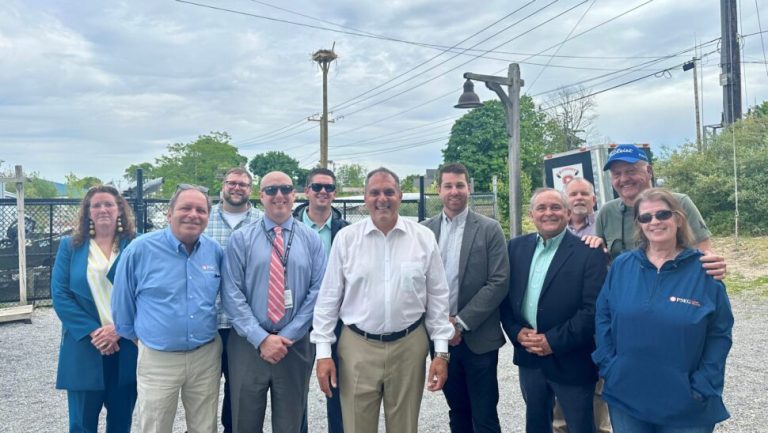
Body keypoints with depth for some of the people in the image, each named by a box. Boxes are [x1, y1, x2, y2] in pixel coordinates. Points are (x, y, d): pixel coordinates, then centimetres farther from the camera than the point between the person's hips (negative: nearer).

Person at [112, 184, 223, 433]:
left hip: (206, 357, 3)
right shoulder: (140, 249, -11)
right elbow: (122, 302, 1)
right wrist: (135, 336, 10)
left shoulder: (215, 251, -1)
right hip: (158, 360, -2)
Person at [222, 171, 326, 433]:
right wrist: (261, 338, -14)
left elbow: (318, 292, -3)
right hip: (248, 344, 0)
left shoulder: (312, 240, 3)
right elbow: (232, 294, -7)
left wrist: (287, 337, -11)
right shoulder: (240, 239, 0)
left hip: (296, 345, 1)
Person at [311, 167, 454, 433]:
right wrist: (323, 352, -3)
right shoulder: (346, 238, -3)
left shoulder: (424, 238, -1)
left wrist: (441, 351, 0)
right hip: (357, 347, 0)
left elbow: (437, 297, 2)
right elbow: (329, 298, 0)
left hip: (409, 346, 1)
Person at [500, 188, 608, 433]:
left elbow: (593, 309, -16)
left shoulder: (589, 253, -10)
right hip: (528, 357, 5)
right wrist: (516, 331, -8)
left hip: (570, 360, -4)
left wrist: (554, 341, -18)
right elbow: (505, 295, 6)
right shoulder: (517, 247, 5)